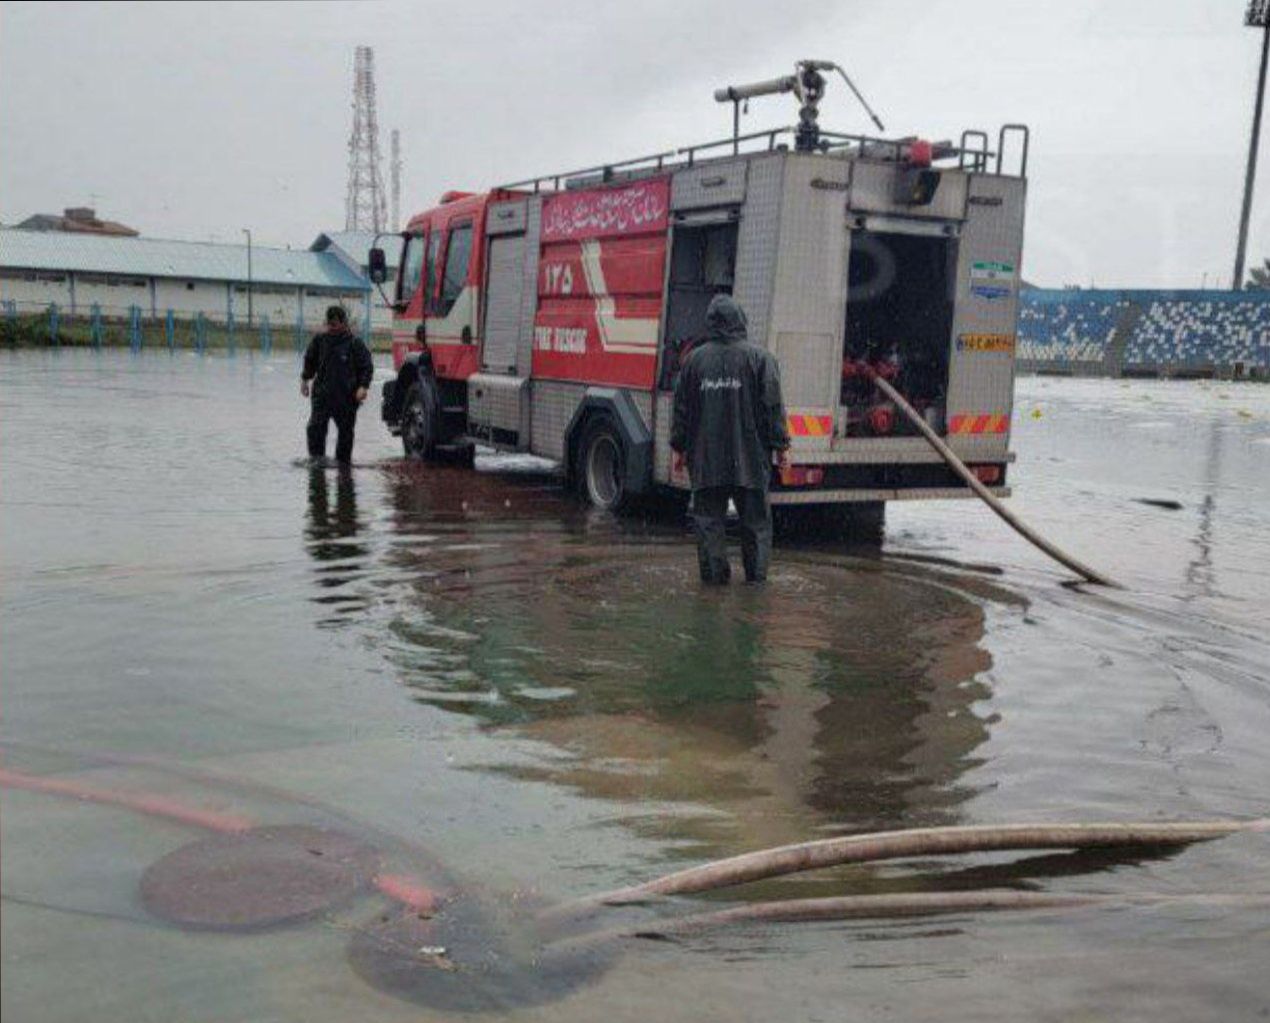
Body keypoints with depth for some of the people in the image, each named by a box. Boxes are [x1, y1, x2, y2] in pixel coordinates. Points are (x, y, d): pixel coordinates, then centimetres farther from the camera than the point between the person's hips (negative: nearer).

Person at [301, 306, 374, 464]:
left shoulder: (355, 343, -5)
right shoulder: (319, 340, 6)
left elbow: (367, 367, -4)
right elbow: (310, 360, 22)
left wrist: (363, 387, -15)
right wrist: (305, 379, 20)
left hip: (347, 396, -2)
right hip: (322, 394, 2)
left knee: (346, 430, 8)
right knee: (316, 427, -11)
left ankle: (343, 459, 22)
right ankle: (316, 457, -3)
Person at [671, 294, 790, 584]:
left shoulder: (694, 358, 4)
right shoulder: (758, 358, -3)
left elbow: (682, 407, 8)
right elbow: (772, 406, -3)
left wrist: (680, 446, 17)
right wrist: (779, 444, 5)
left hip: (705, 457, 1)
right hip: (749, 455, -1)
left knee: (708, 516, 8)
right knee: (755, 517, 8)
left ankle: (714, 571, 7)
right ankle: (756, 573, 9)